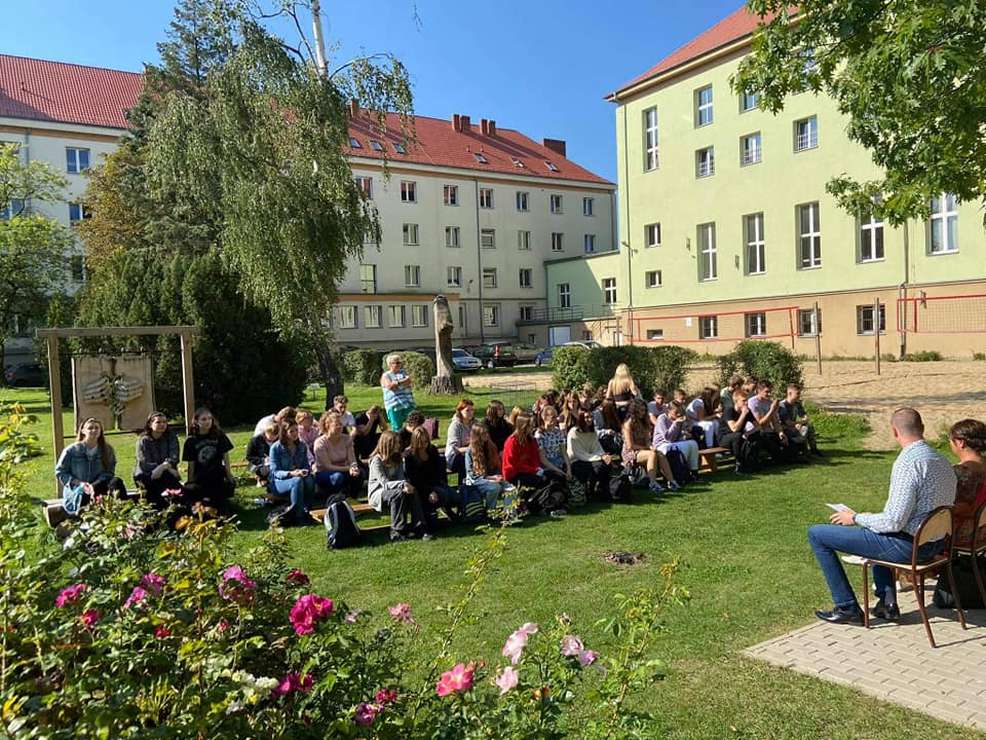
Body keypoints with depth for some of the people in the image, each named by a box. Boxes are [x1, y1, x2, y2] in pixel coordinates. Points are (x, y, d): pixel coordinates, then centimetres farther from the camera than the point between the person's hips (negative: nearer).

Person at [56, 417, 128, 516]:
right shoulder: (71, 451, -1)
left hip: (98, 487, 1)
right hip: (75, 490, -1)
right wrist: (80, 484, -13)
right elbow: (60, 472, 1)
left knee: (116, 482, -29)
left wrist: (94, 485, -18)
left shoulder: (107, 450, 5)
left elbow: (108, 473, 2)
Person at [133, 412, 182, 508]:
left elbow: (173, 458, -7)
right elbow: (144, 464, -10)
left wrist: (162, 467, -30)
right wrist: (169, 469, -22)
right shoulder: (143, 440, 1)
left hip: (167, 474, 0)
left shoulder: (171, 437, 5)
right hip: (146, 475, 0)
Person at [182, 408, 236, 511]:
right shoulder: (191, 440, -1)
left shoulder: (219, 435, 0)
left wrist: (229, 475, -1)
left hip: (218, 478, 1)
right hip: (200, 480, 0)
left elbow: (225, 455, 2)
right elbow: (191, 464, 0)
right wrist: (191, 483, -2)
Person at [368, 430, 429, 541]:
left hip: (393, 489, 6)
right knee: (399, 493, -35)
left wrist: (406, 486, -25)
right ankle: (396, 531, -29)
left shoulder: (397, 459, 7)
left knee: (412, 492, -24)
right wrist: (403, 484, -37)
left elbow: (401, 477, -1)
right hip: (377, 493, -6)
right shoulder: (377, 460, -16)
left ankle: (418, 528, -28)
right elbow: (385, 483, -23)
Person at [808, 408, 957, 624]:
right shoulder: (944, 462, 4)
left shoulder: (907, 462, -23)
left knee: (817, 534, -3)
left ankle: (847, 607, 5)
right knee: (876, 529, 40)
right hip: (937, 544, 9)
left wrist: (856, 518, -8)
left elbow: (894, 522, -26)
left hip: (907, 546, -9)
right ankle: (887, 602, 33)